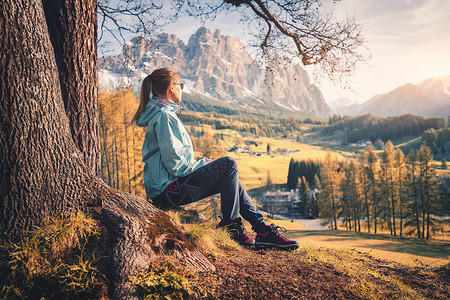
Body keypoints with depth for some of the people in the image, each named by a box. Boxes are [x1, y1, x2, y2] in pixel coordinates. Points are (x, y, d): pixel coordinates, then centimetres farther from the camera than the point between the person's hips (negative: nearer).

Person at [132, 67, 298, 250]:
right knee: (229, 165, -14)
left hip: (164, 187, 10)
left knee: (230, 178, 11)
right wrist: (203, 164, -6)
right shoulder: (165, 116, -16)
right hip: (168, 190, -10)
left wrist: (200, 164, 11)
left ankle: (262, 229, 11)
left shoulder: (160, 113, 17)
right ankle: (230, 225, -4)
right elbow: (175, 164, -22)